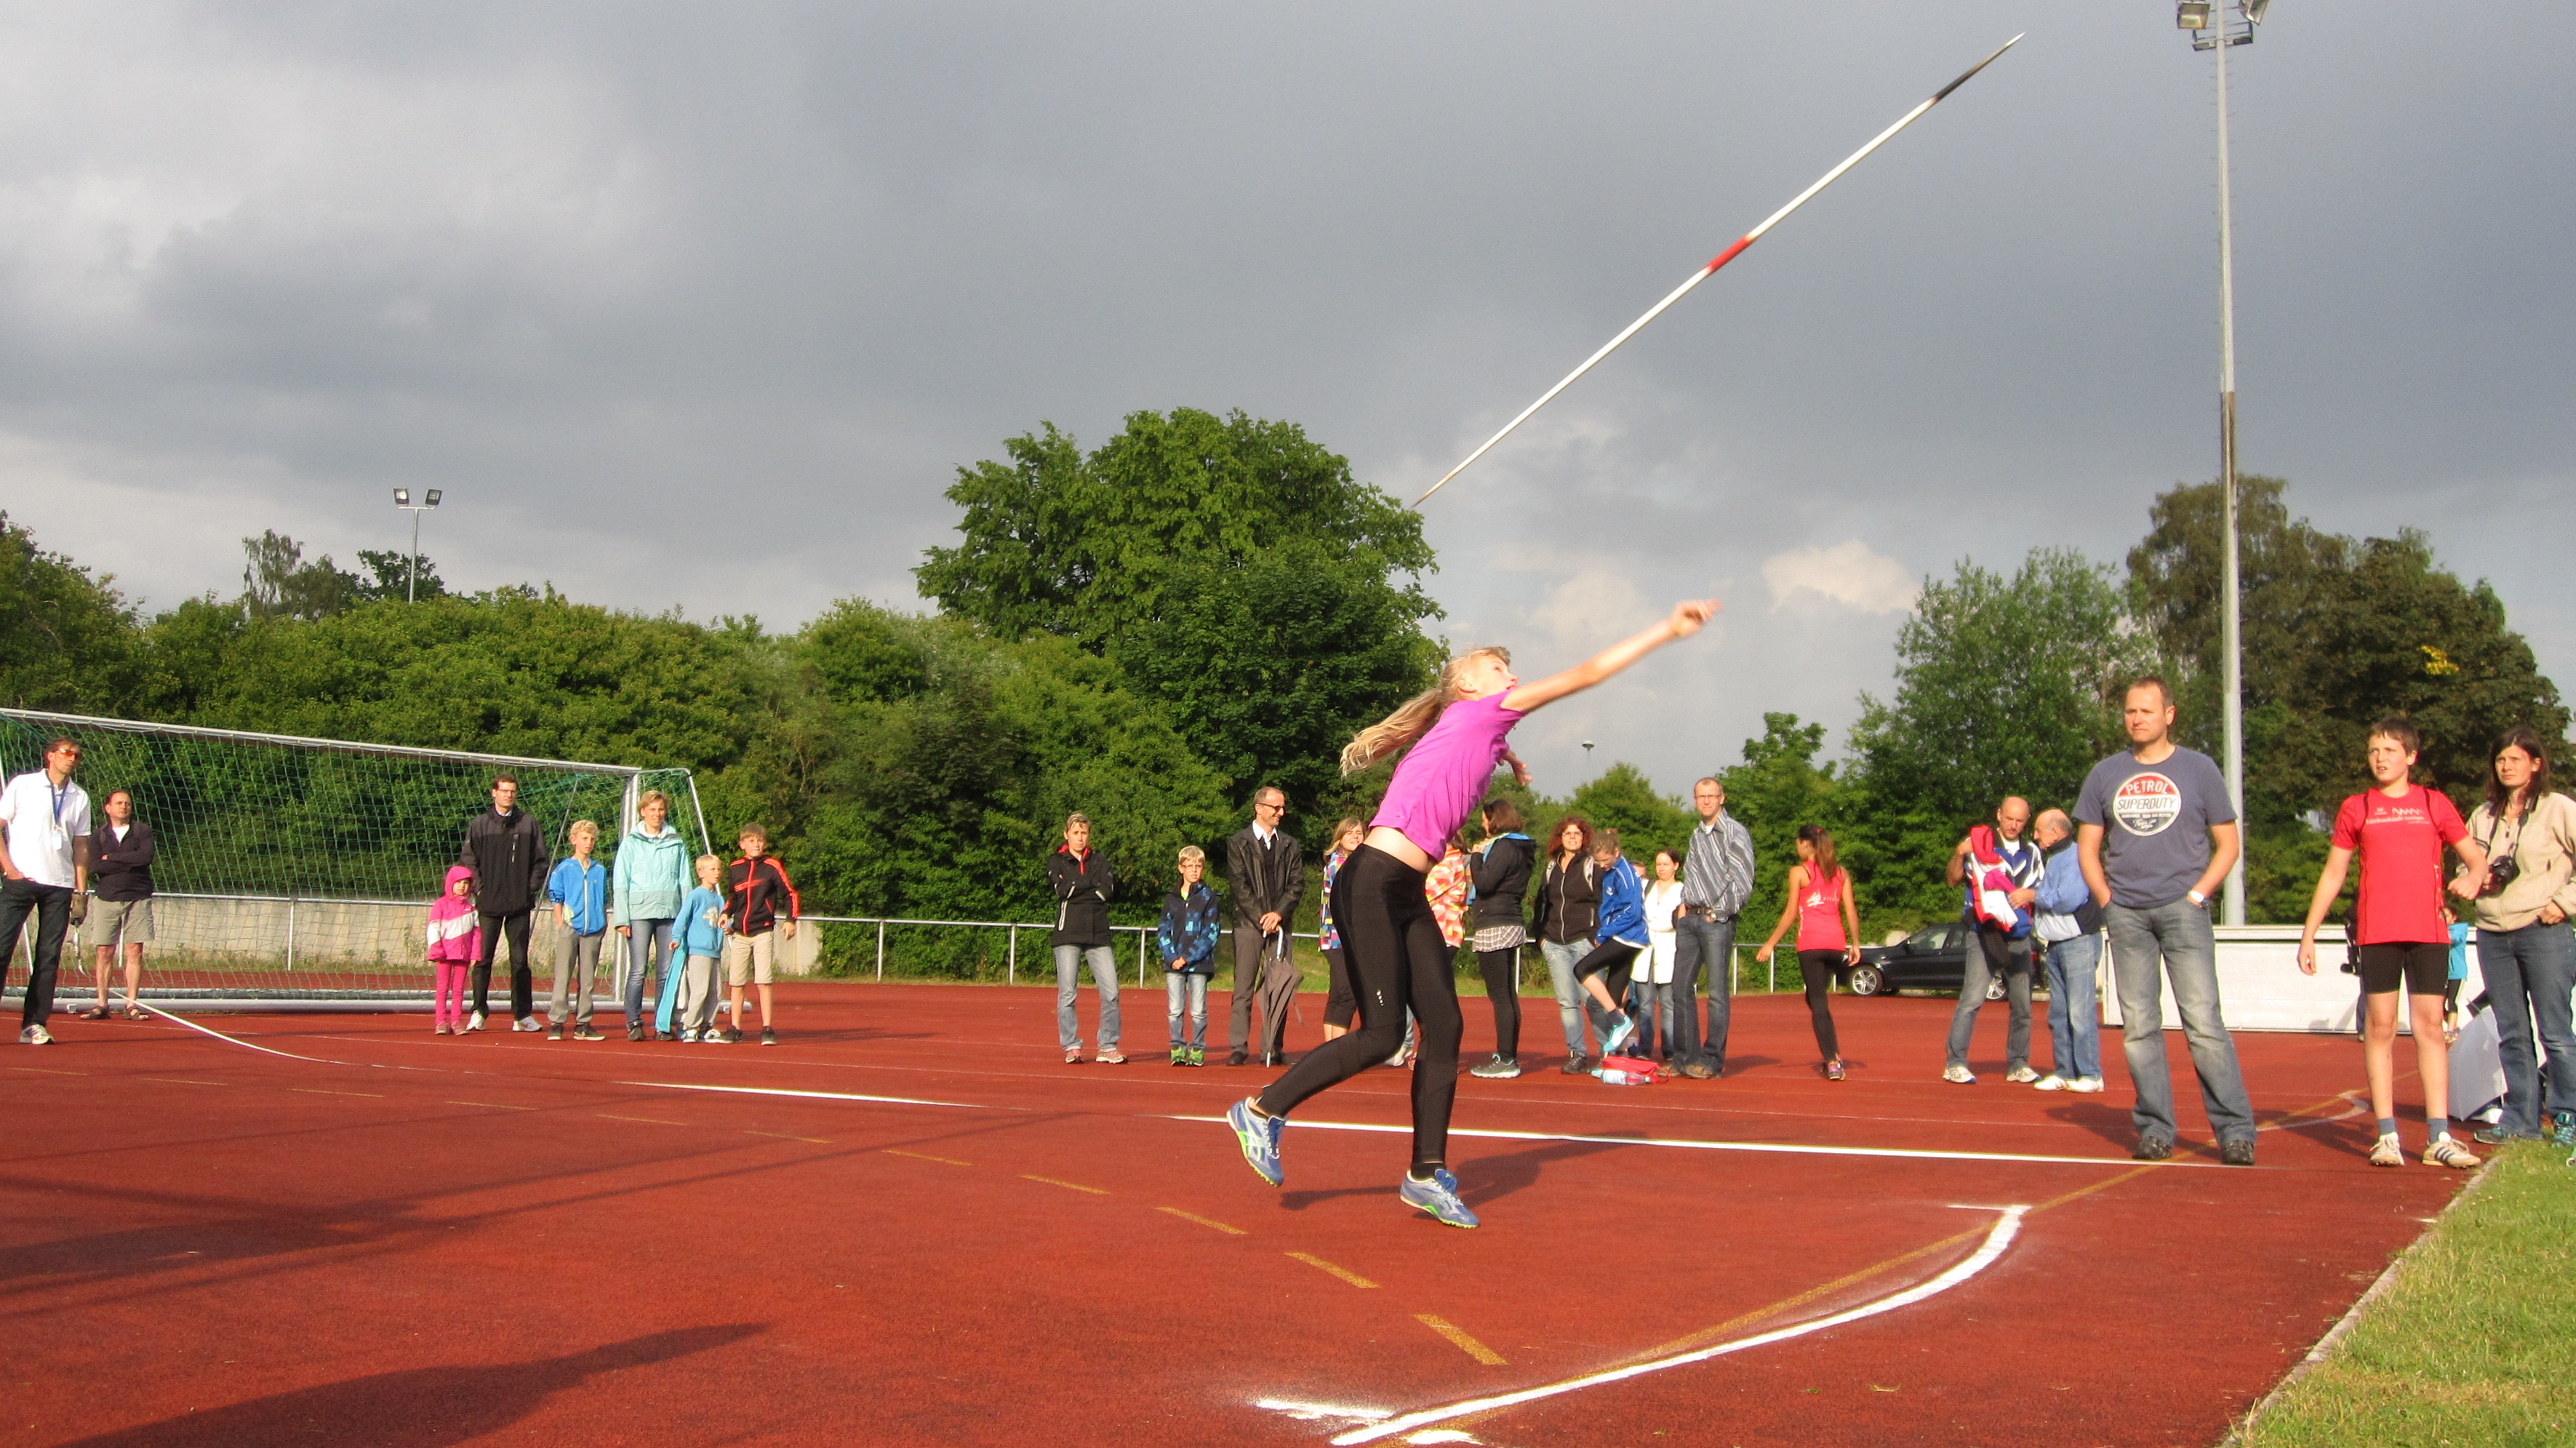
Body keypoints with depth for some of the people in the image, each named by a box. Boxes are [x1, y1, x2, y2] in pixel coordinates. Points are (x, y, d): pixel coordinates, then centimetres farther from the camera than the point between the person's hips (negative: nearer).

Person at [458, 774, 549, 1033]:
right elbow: (468, 860, 7)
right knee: (483, 958, -1)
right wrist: (479, 888, -3)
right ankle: (478, 1012, 4)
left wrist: (532, 888, 0)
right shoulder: (480, 824, 5)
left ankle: (523, 1015, 7)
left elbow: (540, 860, 9)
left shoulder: (528, 823, 7)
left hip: (519, 904, 0)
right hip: (489, 904, 0)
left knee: (520, 960, 2)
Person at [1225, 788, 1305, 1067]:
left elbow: (1297, 884, 7)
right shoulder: (1238, 843, 5)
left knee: (1279, 987, -2)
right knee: (1244, 989, -4)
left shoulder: (1290, 845, 14)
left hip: (1279, 925, 3)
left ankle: (1273, 1049, 1)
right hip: (1248, 924, -3)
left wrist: (1278, 913, -8)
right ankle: (1240, 1048, -2)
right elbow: (1238, 885, -2)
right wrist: (1260, 918, -10)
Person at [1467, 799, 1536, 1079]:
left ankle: (1505, 1061, -10)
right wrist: (1482, 855, 11)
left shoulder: (1503, 848, -12)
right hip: (1512, 927, 10)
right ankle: (1509, 1056, 16)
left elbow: (1484, 883, -19)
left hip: (1495, 929, -10)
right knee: (1509, 996, 12)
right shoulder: (1519, 848, 17)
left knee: (1499, 996, -9)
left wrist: (1476, 856, -4)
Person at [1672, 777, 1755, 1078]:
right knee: (1681, 988, 6)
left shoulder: (1735, 832, -4)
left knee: (1718, 992, -5)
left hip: (1718, 920, -7)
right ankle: (1685, 1056, 12)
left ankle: (1712, 1061, -3)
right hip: (1690, 919, 7)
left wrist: (1718, 913, -9)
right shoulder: (1697, 835, 18)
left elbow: (1743, 881, -10)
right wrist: (1683, 906, 9)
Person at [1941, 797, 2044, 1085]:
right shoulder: (1980, 844, 3)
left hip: (2019, 938, 4)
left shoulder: (2032, 853, 15)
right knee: (1972, 999, -13)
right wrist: (1959, 854, -20)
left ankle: (2018, 1065, 16)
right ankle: (1956, 1064, -12)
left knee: (2022, 1004, 5)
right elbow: (1955, 880, -2)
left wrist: (2031, 894, -4)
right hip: (1985, 935, -4)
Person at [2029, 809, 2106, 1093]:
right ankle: (2063, 1072, 10)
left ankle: (2090, 1074, -9)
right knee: (2058, 1014, 7)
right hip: (2055, 946, 10)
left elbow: (2069, 898, -21)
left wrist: (2035, 896, -9)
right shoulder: (2053, 860, 21)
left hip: (2078, 942, -9)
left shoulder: (2077, 857, -10)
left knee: (2081, 1013, -10)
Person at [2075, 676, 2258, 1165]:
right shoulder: (2105, 774, 11)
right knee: (2139, 1026, 3)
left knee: (2204, 1021, -10)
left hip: (2182, 909, -3)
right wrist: (2107, 900, 3)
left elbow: (2227, 844, 7)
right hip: (2126, 915, 3)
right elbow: (2087, 847, 15)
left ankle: (2235, 1129, -6)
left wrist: (2197, 895, -4)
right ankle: (2155, 1128, 9)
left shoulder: (2199, 769, 5)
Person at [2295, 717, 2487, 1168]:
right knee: (2380, 1027, -2)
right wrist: (2308, 935, 7)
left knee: (2431, 1026, 0)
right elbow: (2332, 875, 12)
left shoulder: (2435, 804, 10)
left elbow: (2476, 859, 16)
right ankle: (2388, 1135, 0)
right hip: (2377, 932, 0)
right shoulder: (2356, 809, 9)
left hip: (2429, 932, 0)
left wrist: (2472, 879, -9)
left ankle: (2439, 1138, 1)